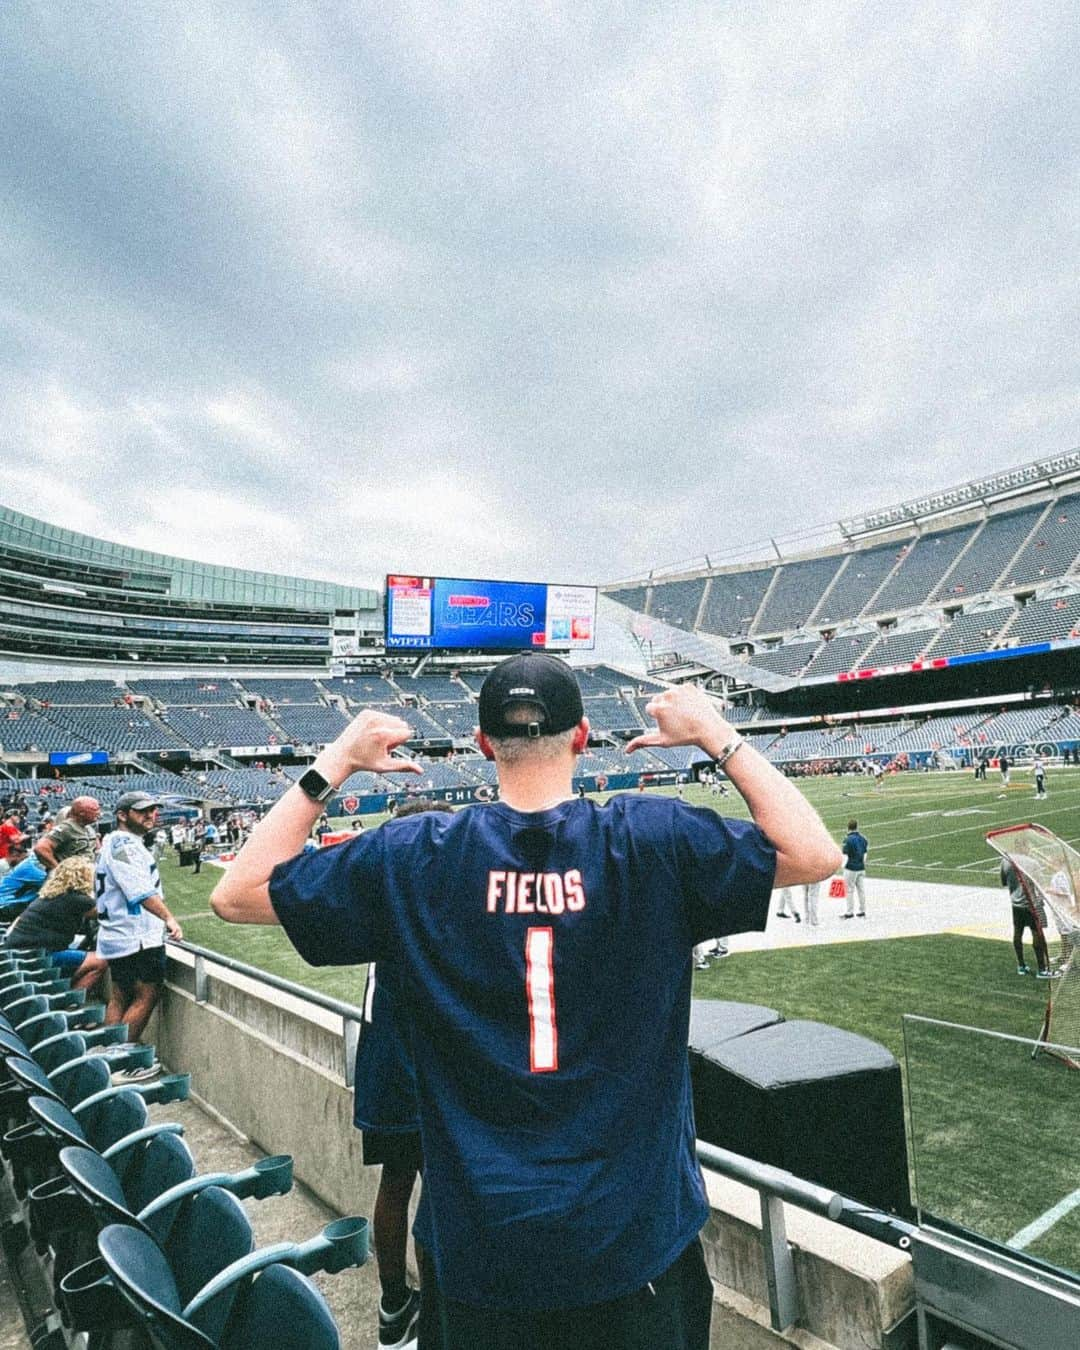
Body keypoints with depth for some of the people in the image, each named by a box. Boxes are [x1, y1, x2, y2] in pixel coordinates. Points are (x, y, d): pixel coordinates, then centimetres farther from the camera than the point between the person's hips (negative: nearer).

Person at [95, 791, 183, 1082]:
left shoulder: (113, 842, 16)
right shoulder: (125, 844, -17)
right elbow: (140, 890, -29)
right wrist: (168, 918, -37)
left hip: (117, 935, 10)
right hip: (138, 938, -10)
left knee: (120, 997, 15)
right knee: (147, 995, -5)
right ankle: (121, 1065, 0)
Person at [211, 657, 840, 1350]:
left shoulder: (416, 857, -12)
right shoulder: (653, 837, -15)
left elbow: (235, 895, -3)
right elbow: (817, 855, -8)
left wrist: (334, 762, -1)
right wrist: (718, 735, -4)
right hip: (638, 1239, 0)